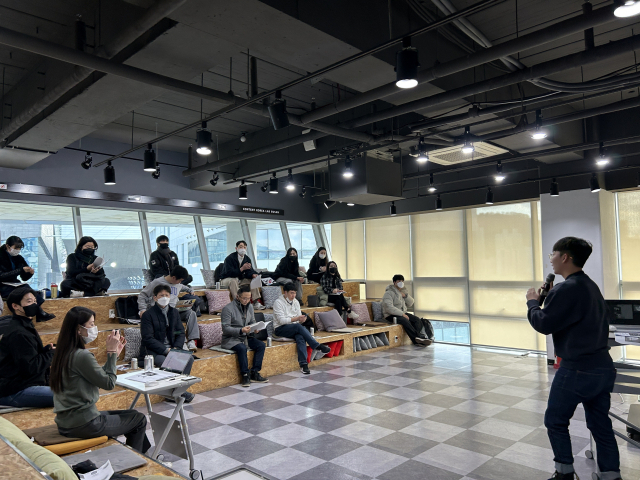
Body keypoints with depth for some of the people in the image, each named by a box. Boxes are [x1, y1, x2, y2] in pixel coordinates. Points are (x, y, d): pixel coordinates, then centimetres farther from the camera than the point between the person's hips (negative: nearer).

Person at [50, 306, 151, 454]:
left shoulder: (65, 353, 6)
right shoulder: (82, 356, -24)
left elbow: (99, 376, 12)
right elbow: (109, 383, -16)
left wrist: (114, 353, 8)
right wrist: (111, 352, -11)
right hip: (82, 425, -9)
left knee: (130, 415, 23)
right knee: (139, 419, 8)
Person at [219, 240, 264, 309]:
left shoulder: (247, 259, 2)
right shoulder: (229, 258, -18)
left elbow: (249, 271, -3)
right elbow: (229, 273, -28)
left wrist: (253, 274, -28)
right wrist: (242, 269, -40)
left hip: (240, 280, 7)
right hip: (227, 280, -6)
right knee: (233, 280, -38)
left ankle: (256, 303, -15)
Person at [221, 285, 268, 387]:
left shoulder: (250, 306, 8)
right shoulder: (228, 309, -13)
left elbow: (252, 321, 17)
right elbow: (225, 328, -17)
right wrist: (241, 330, -30)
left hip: (246, 337, 7)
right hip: (231, 339, -6)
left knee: (261, 345, -16)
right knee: (242, 348, -35)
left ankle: (254, 373, -11)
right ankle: (245, 375, -21)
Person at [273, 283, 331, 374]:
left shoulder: (295, 302, 12)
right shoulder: (278, 302, -7)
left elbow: (299, 317, 11)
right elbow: (281, 320, -16)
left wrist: (302, 319, -14)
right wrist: (296, 319, -25)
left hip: (294, 328, 5)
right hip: (280, 329, -5)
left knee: (300, 337, -31)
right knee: (298, 326, -34)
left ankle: (303, 364, -39)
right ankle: (318, 346, -30)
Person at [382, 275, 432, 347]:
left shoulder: (403, 291, 14)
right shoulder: (389, 293, -11)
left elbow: (410, 304, 13)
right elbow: (389, 308, -24)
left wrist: (405, 296, -6)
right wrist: (402, 314, -25)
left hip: (402, 313, 8)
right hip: (391, 315, -8)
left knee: (417, 319, -15)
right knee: (405, 321, -34)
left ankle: (416, 339, -27)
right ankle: (419, 338, -29)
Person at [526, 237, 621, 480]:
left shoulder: (567, 289, -20)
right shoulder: (591, 286, 12)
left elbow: (544, 324, -17)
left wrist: (532, 302, 0)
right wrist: (547, 299, 11)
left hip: (577, 369, -9)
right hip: (602, 366, 9)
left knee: (556, 421, 9)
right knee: (601, 425, 15)